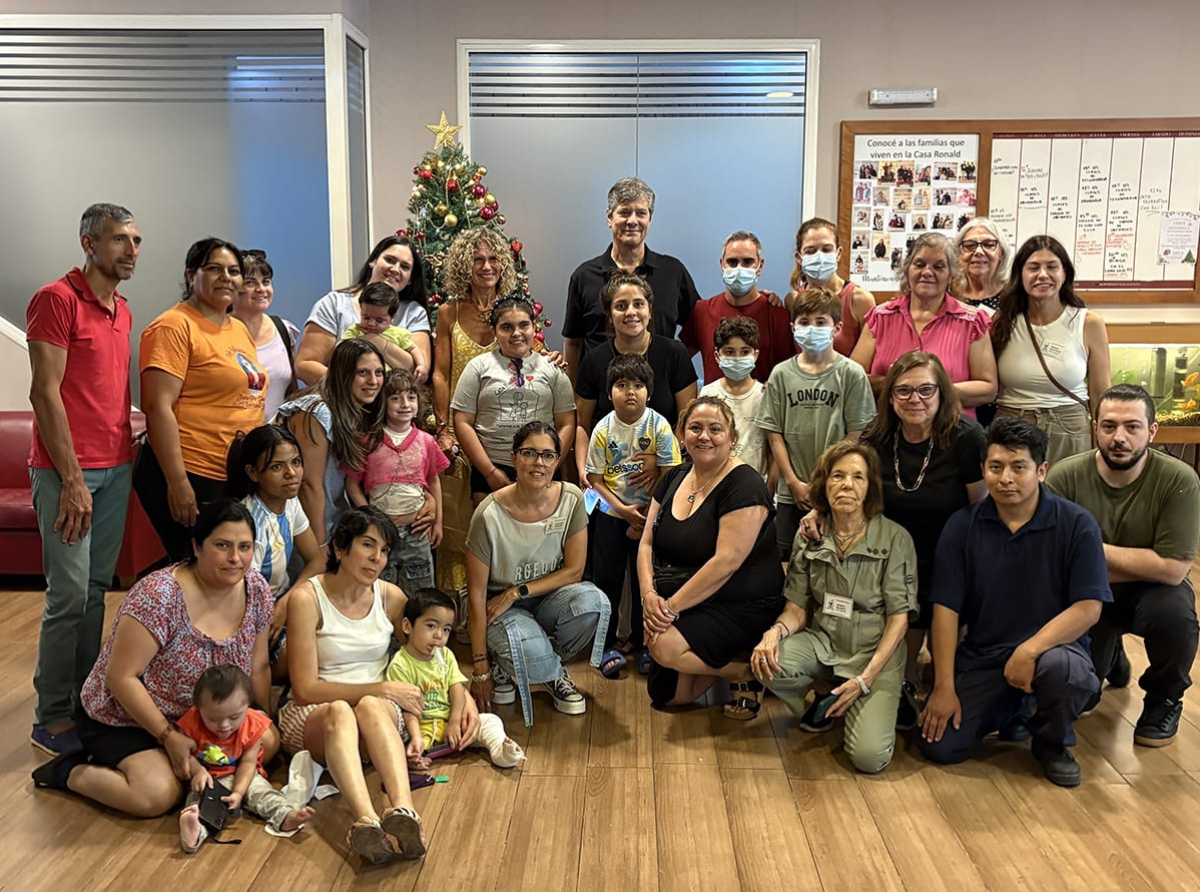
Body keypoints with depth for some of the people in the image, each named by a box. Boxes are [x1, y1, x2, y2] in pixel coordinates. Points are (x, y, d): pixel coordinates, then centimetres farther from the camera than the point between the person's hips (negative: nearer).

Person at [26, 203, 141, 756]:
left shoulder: (122, 310, 15)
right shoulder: (56, 299, -9)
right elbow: (45, 393, -14)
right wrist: (72, 479, -16)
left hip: (117, 467, 8)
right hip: (69, 471, -7)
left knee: (97, 589, 12)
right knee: (70, 595, -5)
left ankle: (85, 701, 22)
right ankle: (52, 720, 7)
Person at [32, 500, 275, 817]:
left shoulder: (256, 589, -9)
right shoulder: (160, 597, -28)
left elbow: (258, 667, 3)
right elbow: (121, 676, -25)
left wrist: (269, 721, 0)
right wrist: (169, 737, -24)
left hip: (201, 717, 7)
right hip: (124, 718, -6)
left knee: (268, 743, -13)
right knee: (158, 796, -28)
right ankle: (70, 772, -1)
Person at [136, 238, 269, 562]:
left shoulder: (240, 329, 15)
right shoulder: (174, 327, -9)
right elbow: (158, 407, -17)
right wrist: (178, 483, -21)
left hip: (238, 478, 8)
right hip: (191, 477, -8)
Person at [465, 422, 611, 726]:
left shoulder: (571, 499, -11)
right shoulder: (490, 514, -19)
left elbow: (574, 570, -7)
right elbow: (476, 594, -15)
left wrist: (516, 593, -17)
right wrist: (480, 669, -14)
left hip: (548, 597, 4)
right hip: (500, 607, -3)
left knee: (593, 602, -30)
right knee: (531, 653, -36)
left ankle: (550, 669, 1)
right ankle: (502, 667, 5)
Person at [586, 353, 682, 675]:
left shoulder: (659, 427, -10)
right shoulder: (603, 429, -6)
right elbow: (596, 479, -4)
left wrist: (645, 519, -9)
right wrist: (623, 509, -16)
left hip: (650, 515, -1)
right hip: (612, 515, 1)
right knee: (607, 578, 3)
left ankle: (641, 642, 22)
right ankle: (607, 645, 17)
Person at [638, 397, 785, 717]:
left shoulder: (744, 485, -18)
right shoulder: (675, 479, 6)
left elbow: (726, 562, -25)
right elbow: (647, 543, 4)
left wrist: (671, 606, -24)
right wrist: (649, 594, -14)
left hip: (742, 607, -7)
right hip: (679, 605, 8)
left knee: (665, 646, -29)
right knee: (667, 696, 3)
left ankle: (746, 671, -6)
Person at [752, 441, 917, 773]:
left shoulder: (895, 538, -8)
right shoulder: (809, 537, 2)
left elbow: (899, 617, -8)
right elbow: (798, 608, 2)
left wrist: (865, 678, -17)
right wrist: (776, 631, -23)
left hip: (875, 652, -3)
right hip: (822, 643, 3)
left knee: (869, 756, -22)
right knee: (766, 660, -29)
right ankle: (822, 706, 5)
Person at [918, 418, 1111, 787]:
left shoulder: (1076, 524, -8)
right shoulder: (962, 526, -2)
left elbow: (1088, 607, -13)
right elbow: (945, 609, -4)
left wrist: (1031, 649, -26)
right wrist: (944, 687, -8)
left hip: (1051, 646, -2)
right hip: (981, 655, 2)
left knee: (1062, 668, -38)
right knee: (939, 746, -11)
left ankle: (1052, 742, -2)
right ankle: (1008, 705, 22)